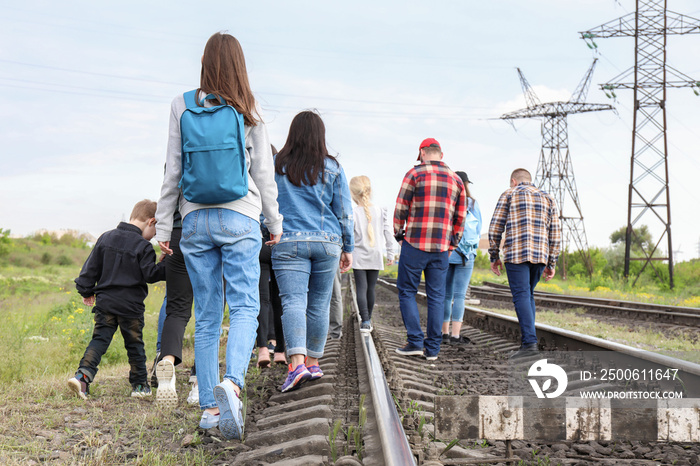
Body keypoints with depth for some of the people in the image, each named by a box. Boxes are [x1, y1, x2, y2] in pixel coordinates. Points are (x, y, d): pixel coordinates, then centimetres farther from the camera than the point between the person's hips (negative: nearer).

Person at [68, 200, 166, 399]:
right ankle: (140, 385, 19)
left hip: (104, 302, 4)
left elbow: (91, 267, 10)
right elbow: (150, 274, -13)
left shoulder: (106, 238, 7)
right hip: (131, 305, -4)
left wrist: (86, 290, 19)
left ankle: (83, 375, -15)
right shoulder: (143, 246, -11)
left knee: (99, 339, 5)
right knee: (134, 344, 10)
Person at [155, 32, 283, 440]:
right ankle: (232, 382, -28)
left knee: (207, 316, 8)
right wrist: (275, 222, 14)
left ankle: (209, 406, 10)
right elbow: (264, 173, 4)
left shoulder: (183, 107, 1)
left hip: (196, 219, 2)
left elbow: (173, 172, 3)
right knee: (245, 306, -3)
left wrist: (164, 226, 9)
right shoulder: (249, 113, 0)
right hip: (239, 218, -2)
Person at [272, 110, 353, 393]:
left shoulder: (276, 166, 2)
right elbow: (344, 211, 5)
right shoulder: (332, 168, 3)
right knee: (319, 304, 12)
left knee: (293, 301, -9)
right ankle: (313, 362, 22)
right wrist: (348, 248, 11)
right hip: (327, 242, 2)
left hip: (288, 242, -1)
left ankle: (297, 363, -28)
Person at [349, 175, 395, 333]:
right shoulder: (380, 212, 2)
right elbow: (388, 233, 4)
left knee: (361, 289, -4)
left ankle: (365, 321, -15)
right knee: (370, 289, 13)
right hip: (375, 257, 3)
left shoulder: (353, 213, -9)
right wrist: (390, 253, 12)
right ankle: (368, 319, 23)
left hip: (359, 257, -3)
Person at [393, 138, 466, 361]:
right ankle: (432, 348, 7)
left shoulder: (415, 173, -2)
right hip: (441, 248, 4)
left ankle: (415, 341, -1)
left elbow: (401, 209, -4)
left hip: (415, 244, -4)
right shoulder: (456, 179, 11)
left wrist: (399, 234, 9)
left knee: (407, 292, 6)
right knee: (436, 296, 7)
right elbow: (460, 217, 13)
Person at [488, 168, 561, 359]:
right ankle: (527, 338, 15)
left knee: (521, 296, -7)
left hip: (516, 255, -4)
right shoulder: (547, 198, 17)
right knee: (528, 295, 18)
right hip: (540, 255, 4)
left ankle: (529, 343, -18)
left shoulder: (508, 195, 8)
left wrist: (494, 256, 9)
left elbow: (495, 228, 1)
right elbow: (555, 234, 12)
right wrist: (551, 264, 15)